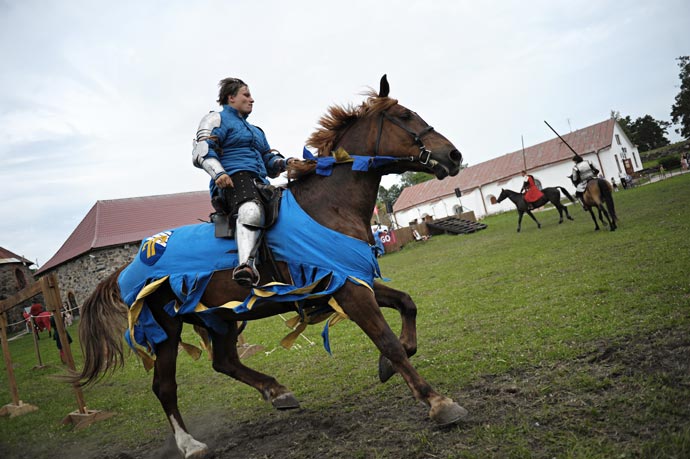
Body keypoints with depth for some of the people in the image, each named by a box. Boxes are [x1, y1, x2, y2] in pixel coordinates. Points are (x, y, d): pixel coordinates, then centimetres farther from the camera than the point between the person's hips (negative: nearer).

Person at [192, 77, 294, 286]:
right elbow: (202, 151, -2)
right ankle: (246, 265, -60)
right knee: (251, 210, -40)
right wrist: (218, 173, -20)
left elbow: (269, 161, 32)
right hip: (232, 180, -10)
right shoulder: (217, 119, 14)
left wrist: (285, 163, 9)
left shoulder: (256, 130, 38)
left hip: (259, 183, 10)